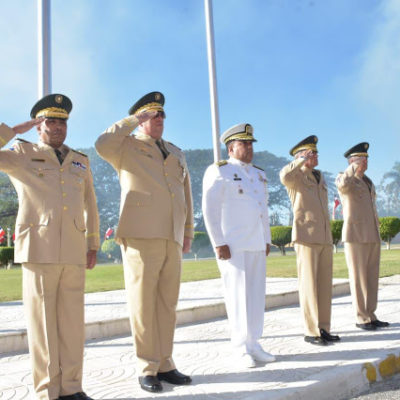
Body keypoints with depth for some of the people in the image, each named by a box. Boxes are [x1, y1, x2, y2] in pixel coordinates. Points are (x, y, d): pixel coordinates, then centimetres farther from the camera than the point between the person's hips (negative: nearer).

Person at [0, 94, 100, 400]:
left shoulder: (80, 162, 19)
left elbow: (90, 205, 24)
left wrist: (93, 245, 18)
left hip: (73, 251, 4)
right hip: (38, 249, -3)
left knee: (72, 322, 5)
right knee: (42, 322, -1)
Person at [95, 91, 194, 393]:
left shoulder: (177, 153, 23)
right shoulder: (127, 147, 6)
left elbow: (186, 195, 23)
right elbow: (103, 145, -17)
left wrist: (188, 233, 18)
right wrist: (133, 120, -6)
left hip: (171, 239, 5)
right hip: (141, 236, -5)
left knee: (167, 304, 8)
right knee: (143, 304, -1)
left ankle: (165, 364, 18)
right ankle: (148, 368, 10)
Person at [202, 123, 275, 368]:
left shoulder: (259, 174, 17)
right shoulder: (219, 172, -5)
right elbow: (210, 210, -11)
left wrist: (267, 240, 14)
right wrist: (219, 243, -17)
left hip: (256, 245, 7)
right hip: (232, 245, -7)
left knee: (257, 294, 8)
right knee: (238, 295, -4)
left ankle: (254, 344, 16)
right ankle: (242, 349, 5)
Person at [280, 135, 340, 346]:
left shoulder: (319, 178, 22)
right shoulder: (295, 176, -1)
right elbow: (284, 176, -29)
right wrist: (302, 160, -18)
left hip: (324, 238, 7)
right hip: (305, 237, -7)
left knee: (324, 285, 7)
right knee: (309, 285, -6)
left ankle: (323, 329, 14)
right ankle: (311, 332, 0)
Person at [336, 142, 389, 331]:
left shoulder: (368, 182, 22)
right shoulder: (343, 178, -3)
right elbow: (343, 184, -31)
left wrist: (377, 234, 21)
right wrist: (355, 166, -16)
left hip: (372, 236, 8)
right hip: (355, 235, -7)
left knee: (371, 277, 7)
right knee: (358, 278, -4)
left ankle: (370, 315, 13)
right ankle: (361, 318, 3)